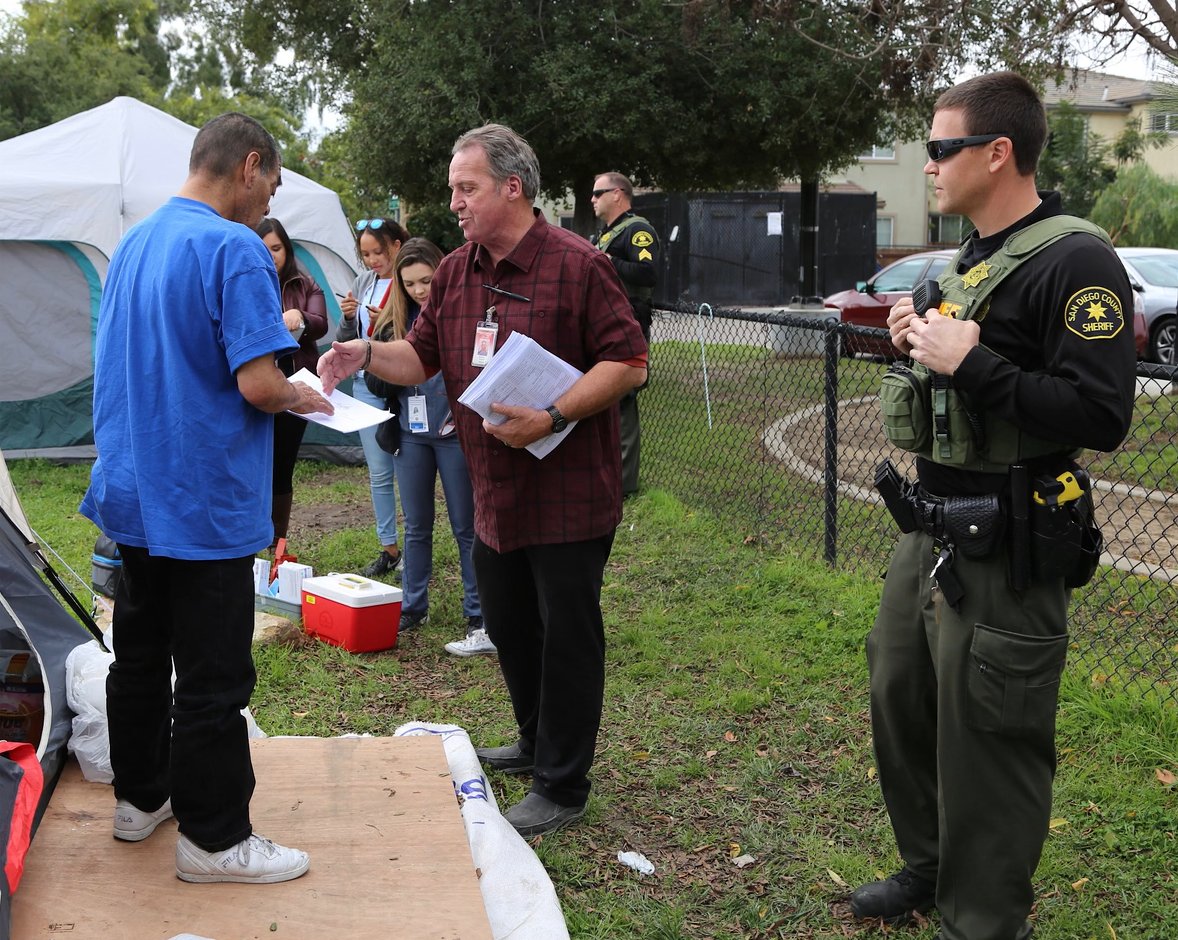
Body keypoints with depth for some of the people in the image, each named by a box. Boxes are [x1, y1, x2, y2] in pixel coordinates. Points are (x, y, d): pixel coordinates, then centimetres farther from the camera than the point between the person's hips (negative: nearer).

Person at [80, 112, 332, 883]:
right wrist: (300, 398, -3)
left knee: (139, 653, 19)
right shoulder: (236, 250, -17)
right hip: (204, 505, -9)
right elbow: (259, 383, -25)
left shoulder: (133, 243, 11)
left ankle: (140, 798, 33)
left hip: (131, 492, 9)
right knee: (212, 676, 0)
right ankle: (213, 839, 10)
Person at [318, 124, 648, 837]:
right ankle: (537, 743, 40)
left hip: (568, 493, -7)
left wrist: (552, 418, -25)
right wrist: (366, 355, -7)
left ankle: (562, 786, 15)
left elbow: (628, 363, -16)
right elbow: (421, 357, 13)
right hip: (495, 494, 7)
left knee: (567, 635, 3)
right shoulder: (456, 272, 9)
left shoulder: (577, 265, -13)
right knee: (508, 625, 19)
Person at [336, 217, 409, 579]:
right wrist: (348, 318, -5)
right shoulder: (364, 282, 10)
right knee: (378, 473, 10)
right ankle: (388, 549, 20)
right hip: (367, 384, 6)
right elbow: (344, 340, 15)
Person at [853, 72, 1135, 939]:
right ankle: (928, 868, 40)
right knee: (900, 702, 20)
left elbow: (1099, 418, -24)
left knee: (986, 745, 2)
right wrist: (922, 342, 5)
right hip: (931, 533, 10)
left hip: (1004, 552, -9)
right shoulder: (972, 259, 13)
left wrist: (970, 362, -25)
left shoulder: (1075, 261, -17)